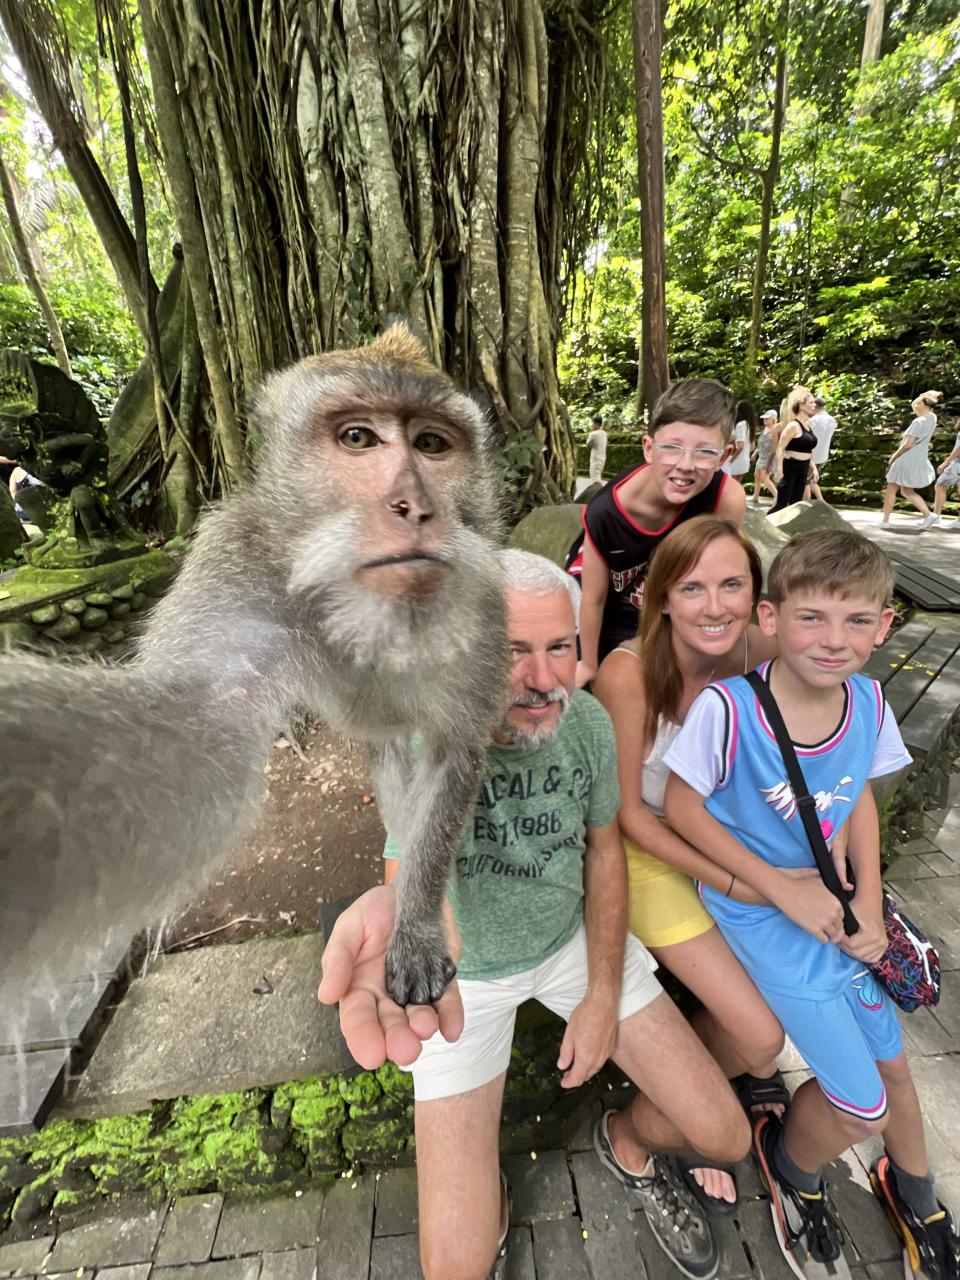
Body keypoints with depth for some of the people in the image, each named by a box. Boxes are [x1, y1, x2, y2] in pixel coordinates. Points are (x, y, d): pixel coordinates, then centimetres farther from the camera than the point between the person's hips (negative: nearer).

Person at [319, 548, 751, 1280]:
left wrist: (603, 994, -4)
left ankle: (628, 1145, 37)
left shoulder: (588, 720, -16)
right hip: (465, 972, -2)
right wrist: (398, 910, -70)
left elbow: (603, 847, -3)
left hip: (575, 938, 3)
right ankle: (490, 1208, 33)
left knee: (725, 1138, 1)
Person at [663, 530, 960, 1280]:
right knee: (862, 1106, 3)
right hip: (760, 911, -5)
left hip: (838, 902, 5)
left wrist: (869, 900, -6)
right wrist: (782, 890, -20)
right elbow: (681, 806, -20)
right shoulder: (727, 708, -31)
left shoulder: (869, 703, -13)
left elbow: (860, 799, 4)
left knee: (892, 1059, 22)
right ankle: (792, 1169, 40)